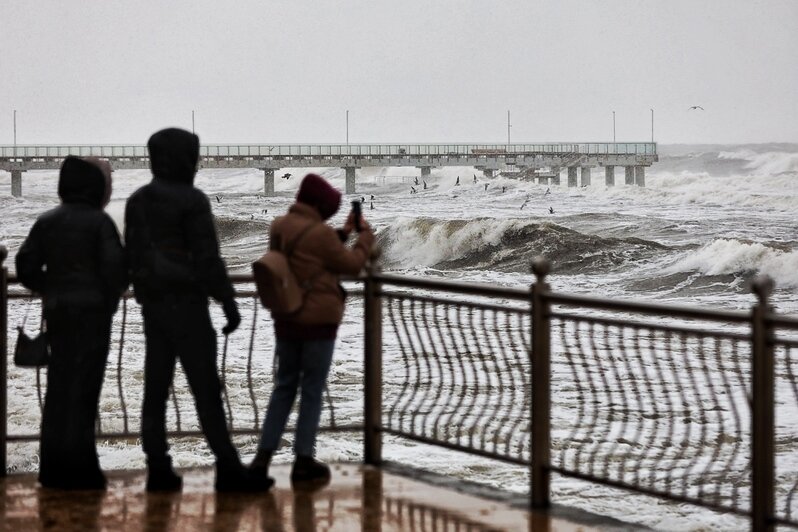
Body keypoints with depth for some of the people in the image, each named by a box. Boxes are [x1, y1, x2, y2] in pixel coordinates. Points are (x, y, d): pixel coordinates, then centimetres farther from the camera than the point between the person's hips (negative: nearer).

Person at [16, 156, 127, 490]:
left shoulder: (46, 222, 7)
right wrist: (111, 299, 3)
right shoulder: (99, 222, -10)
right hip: (92, 312, -6)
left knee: (59, 388, 12)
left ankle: (54, 468, 15)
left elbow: (26, 266, 4)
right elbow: (115, 267, -15)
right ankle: (78, 470, -3)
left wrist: (51, 290, 15)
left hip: (57, 312, 6)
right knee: (83, 390, -3)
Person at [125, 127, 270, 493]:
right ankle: (228, 469, -8)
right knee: (206, 390, -7)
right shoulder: (192, 201, -12)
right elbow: (208, 258, -16)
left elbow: (132, 257, 13)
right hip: (187, 304, -7)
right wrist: (229, 304, -11)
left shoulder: (137, 201, 9)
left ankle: (158, 469, 5)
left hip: (153, 305, 7)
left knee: (155, 388, 6)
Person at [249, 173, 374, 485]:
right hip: (319, 320, -6)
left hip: (285, 318, 6)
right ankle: (303, 461, 6)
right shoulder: (321, 234, -20)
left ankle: (264, 456, 9)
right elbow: (351, 264, -6)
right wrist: (365, 234, 9)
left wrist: (343, 233, 14)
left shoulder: (279, 227, 2)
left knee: (284, 385, 15)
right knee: (312, 391, 3)